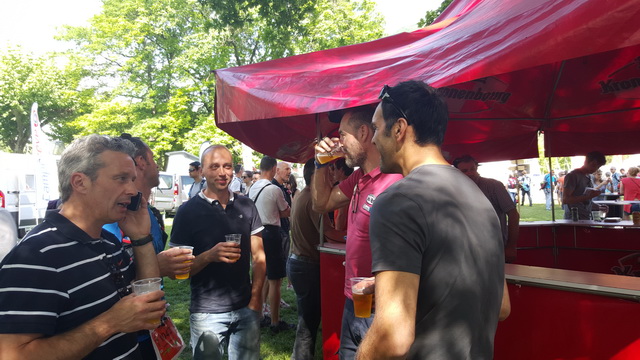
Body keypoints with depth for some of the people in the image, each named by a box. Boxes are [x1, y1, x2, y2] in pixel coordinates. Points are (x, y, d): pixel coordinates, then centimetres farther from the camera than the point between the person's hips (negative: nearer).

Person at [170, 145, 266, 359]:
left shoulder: (247, 207, 2)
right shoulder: (188, 211, -6)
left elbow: (258, 256, 7)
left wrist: (255, 300, -3)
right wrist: (210, 255, -23)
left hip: (246, 310, 3)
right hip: (207, 313, -2)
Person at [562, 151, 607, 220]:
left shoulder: (588, 177, 17)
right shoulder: (573, 176, -8)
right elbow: (565, 199, -18)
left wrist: (598, 207, 12)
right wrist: (587, 197, -26)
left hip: (586, 219, 8)